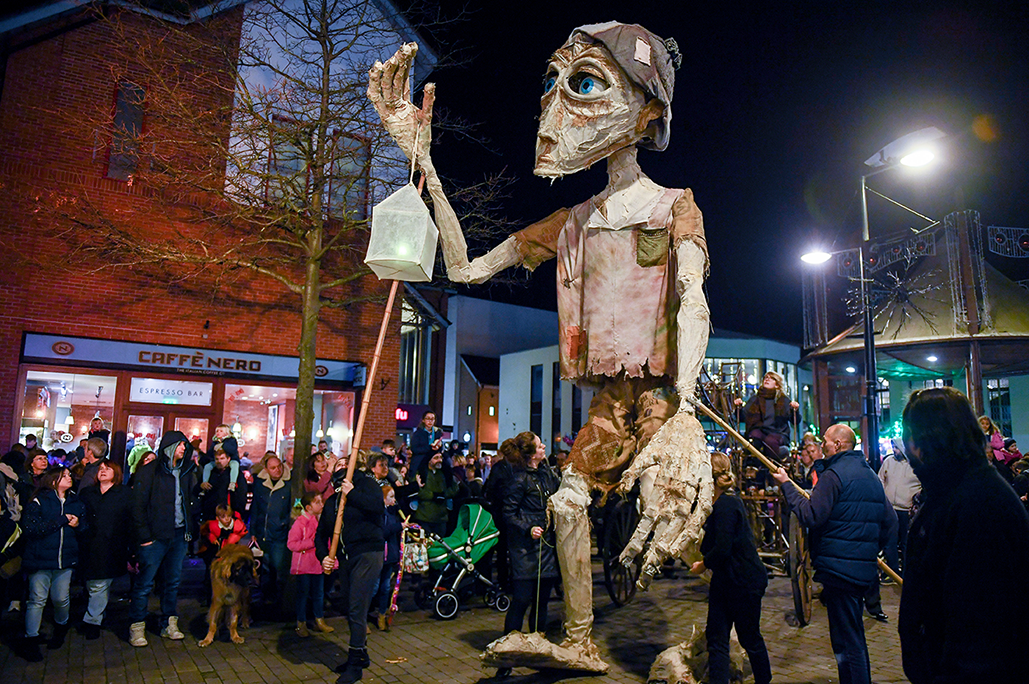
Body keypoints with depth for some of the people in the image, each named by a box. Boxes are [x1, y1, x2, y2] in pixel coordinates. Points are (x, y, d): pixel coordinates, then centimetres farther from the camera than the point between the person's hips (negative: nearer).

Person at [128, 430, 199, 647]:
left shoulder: (185, 472, 12)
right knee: (145, 582, -2)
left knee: (173, 581, 11)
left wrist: (190, 529, 8)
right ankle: (137, 627, 11)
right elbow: (138, 505, -7)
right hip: (156, 537, -5)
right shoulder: (149, 471, -5)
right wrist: (143, 535, -12)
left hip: (179, 535, 5)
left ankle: (169, 624, 20)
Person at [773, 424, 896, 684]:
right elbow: (890, 522, 17)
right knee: (855, 637, 22)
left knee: (846, 643, -2)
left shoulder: (834, 474, -14)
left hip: (838, 567, -9)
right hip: (865, 569, 9)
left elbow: (811, 516, -20)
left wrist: (787, 486, -12)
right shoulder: (871, 476, 14)